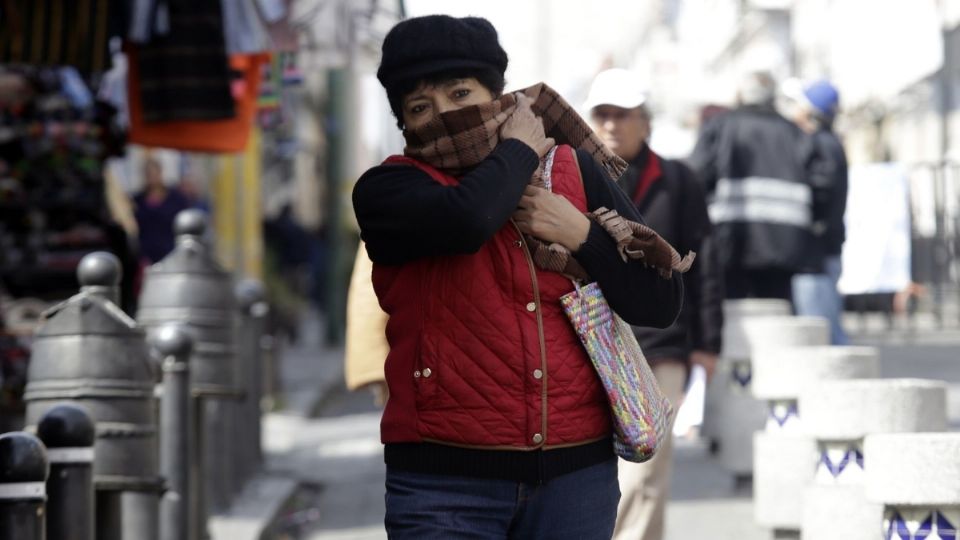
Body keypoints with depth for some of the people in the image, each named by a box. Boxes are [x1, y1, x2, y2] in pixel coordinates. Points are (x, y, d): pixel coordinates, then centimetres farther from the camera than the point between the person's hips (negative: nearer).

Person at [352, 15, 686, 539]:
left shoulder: (574, 172, 8)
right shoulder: (389, 190, -2)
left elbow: (661, 302, 7)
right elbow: (466, 218, -25)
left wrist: (583, 234, -7)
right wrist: (519, 151, -6)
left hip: (576, 474, 3)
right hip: (445, 480, -3)